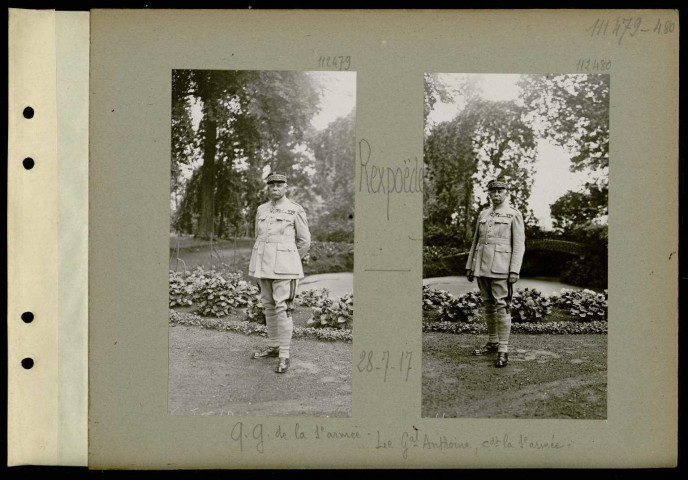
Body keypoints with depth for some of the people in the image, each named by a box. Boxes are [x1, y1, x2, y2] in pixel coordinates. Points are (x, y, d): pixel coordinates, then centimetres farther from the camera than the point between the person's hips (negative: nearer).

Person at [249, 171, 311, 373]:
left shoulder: (296, 210, -6)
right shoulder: (262, 210, 10)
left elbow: (305, 240, 1)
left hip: (284, 264, -6)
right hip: (264, 263, 6)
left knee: (282, 307, -10)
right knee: (269, 306, 12)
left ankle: (284, 355, -5)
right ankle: (273, 347, 25)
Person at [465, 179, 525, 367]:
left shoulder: (514, 215, -1)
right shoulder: (483, 215, 15)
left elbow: (519, 245, -5)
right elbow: (475, 242, 19)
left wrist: (515, 271, -14)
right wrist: (469, 266, 14)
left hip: (501, 268, -5)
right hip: (482, 267, 6)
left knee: (501, 306, -9)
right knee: (488, 305, 11)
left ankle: (503, 350, -7)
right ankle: (492, 343, 22)